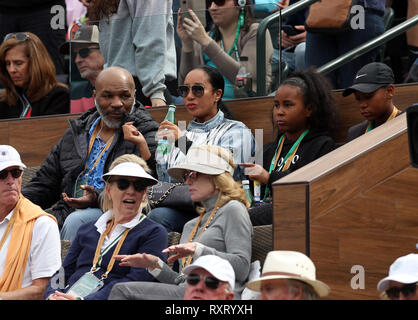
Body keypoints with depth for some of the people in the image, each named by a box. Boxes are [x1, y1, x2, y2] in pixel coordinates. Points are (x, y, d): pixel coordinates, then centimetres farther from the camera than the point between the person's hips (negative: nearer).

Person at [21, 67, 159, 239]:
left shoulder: (147, 134, 4)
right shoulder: (75, 132, 22)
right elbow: (44, 184, 23)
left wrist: (99, 199, -23)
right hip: (67, 212, 5)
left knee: (76, 221, -36)